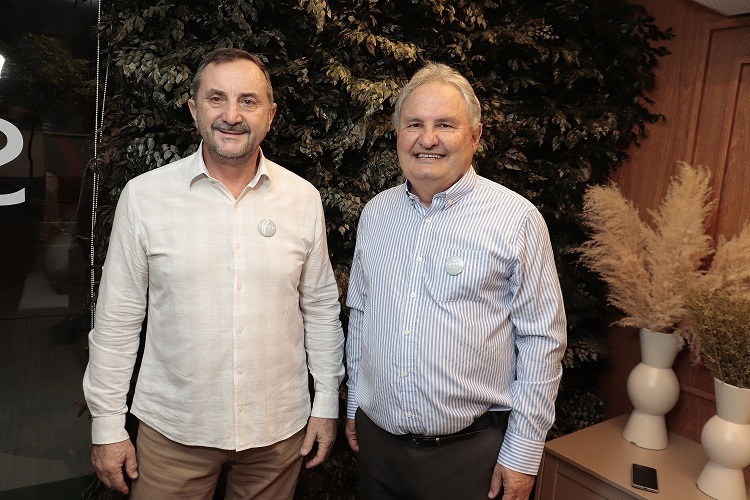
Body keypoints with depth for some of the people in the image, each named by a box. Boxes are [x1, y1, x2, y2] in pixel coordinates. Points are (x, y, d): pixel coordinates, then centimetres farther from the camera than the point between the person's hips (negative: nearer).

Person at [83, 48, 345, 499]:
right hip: (173, 428, -1)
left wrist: (327, 404, 3)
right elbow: (118, 318, -2)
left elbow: (321, 307, 2)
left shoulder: (303, 198, -4)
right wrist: (108, 424, -1)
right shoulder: (144, 196, -8)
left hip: (280, 427, 2)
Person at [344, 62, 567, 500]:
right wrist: (354, 404, 14)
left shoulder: (518, 219, -11)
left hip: (470, 450, -4)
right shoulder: (376, 212, 3)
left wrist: (524, 453, -8)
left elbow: (542, 340, -9)